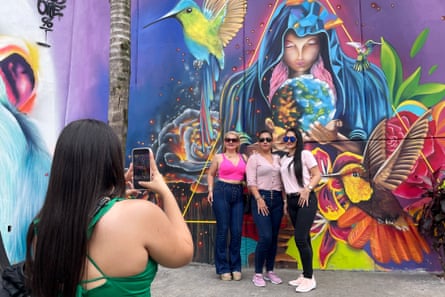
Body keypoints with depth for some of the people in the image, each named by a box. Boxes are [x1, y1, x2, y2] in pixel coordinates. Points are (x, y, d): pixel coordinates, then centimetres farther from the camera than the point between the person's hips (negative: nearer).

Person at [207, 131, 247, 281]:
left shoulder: (244, 157, 12)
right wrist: (210, 190, 5)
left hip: (239, 194, 3)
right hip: (221, 192, -2)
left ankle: (236, 267, 17)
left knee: (237, 231, 4)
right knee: (223, 230, 1)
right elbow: (211, 174, 16)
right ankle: (223, 268, 11)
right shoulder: (219, 157, 7)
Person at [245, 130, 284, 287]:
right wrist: (259, 199, -16)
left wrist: (284, 199, 6)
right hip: (261, 198, -5)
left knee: (274, 237, 7)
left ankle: (270, 271, 21)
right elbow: (251, 182, -7)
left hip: (277, 199, 5)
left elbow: (282, 179, 15)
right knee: (265, 237, -12)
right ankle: (258, 274, 2)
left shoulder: (277, 158, 15)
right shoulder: (254, 158, 1)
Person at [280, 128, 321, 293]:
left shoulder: (305, 154, -4)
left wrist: (308, 189, -20)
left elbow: (317, 175, -6)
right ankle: (305, 275, 20)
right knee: (303, 238, 11)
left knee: (300, 238, -11)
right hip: (292, 201, 6)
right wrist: (286, 201, 12)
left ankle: (309, 278, 0)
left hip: (306, 200, -6)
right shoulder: (283, 159, 14)